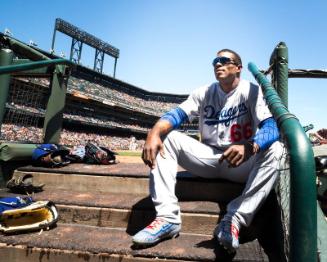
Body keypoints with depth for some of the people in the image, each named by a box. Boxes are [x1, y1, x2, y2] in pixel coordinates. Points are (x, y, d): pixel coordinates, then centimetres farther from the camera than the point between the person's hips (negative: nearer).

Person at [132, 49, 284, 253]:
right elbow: (177, 114, -10)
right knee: (165, 137, -15)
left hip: (242, 163, -2)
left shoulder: (251, 91, -5)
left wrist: (249, 147, -43)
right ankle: (168, 217, -26)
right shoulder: (204, 93, 5)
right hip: (208, 158, 3)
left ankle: (235, 219, -28)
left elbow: (272, 127, -20)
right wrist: (155, 132, -32)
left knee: (275, 150, -29)